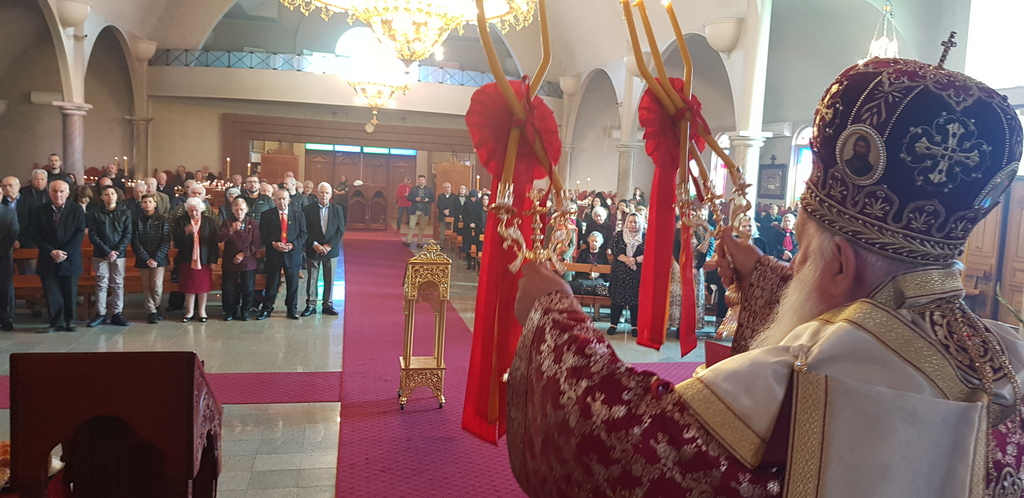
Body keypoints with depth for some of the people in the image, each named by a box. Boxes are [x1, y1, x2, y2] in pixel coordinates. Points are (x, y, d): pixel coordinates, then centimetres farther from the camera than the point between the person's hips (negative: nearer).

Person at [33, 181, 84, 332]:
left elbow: (79, 234, -5)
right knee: (52, 294, 3)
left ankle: (70, 321, 18)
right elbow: (36, 235, 0)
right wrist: (51, 252, -12)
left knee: (70, 294, 6)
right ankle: (56, 322, 12)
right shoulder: (41, 210, 4)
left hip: (70, 260, -1)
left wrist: (64, 252, -13)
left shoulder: (77, 211, 0)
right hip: (48, 260, 1)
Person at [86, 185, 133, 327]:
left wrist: (116, 251, -11)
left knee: (118, 284, 2)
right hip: (100, 255, 0)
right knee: (101, 284, 1)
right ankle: (101, 314, 5)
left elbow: (127, 235, 1)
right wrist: (107, 252, -11)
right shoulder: (95, 214, 4)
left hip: (119, 254, 0)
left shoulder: (125, 213, 5)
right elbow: (93, 236, -2)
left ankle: (117, 314, 7)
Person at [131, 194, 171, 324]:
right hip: (143, 259, 2)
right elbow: (135, 243, 1)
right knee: (146, 287, 3)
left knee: (157, 286, -7)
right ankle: (152, 311, 12)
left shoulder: (163, 220, 1)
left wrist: (156, 259, -11)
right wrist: (146, 258, -9)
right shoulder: (138, 221, 4)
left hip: (159, 259, -2)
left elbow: (166, 242, -3)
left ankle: (156, 307, 16)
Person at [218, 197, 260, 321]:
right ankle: (229, 311, 21)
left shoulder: (253, 223, 2)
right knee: (229, 289, 3)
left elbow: (256, 243, -3)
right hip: (230, 262, 1)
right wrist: (231, 230, -30)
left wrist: (244, 254, -13)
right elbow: (219, 239, -13)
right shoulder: (227, 223, 3)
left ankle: (245, 311, 20)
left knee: (248, 289, 3)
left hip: (248, 263, 0)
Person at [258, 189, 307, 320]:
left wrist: (293, 245, -14)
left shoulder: (298, 215, 5)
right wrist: (273, 244, -17)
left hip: (293, 254, 1)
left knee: (293, 284, 8)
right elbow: (263, 235, -1)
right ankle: (267, 309, 15)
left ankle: (292, 309, 20)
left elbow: (303, 234, 1)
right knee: (272, 283, 5)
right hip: (273, 254, -1)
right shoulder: (267, 215, 2)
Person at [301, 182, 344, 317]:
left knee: (329, 279, 7)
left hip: (331, 249, 1)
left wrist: (329, 245, -10)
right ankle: (311, 305, 12)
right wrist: (314, 244, -14)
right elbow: (305, 230, -4)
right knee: (312, 278, 4)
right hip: (313, 250, -1)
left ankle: (328, 305, 16)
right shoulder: (308, 209, -1)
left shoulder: (337, 209, 3)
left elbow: (341, 230, -1)